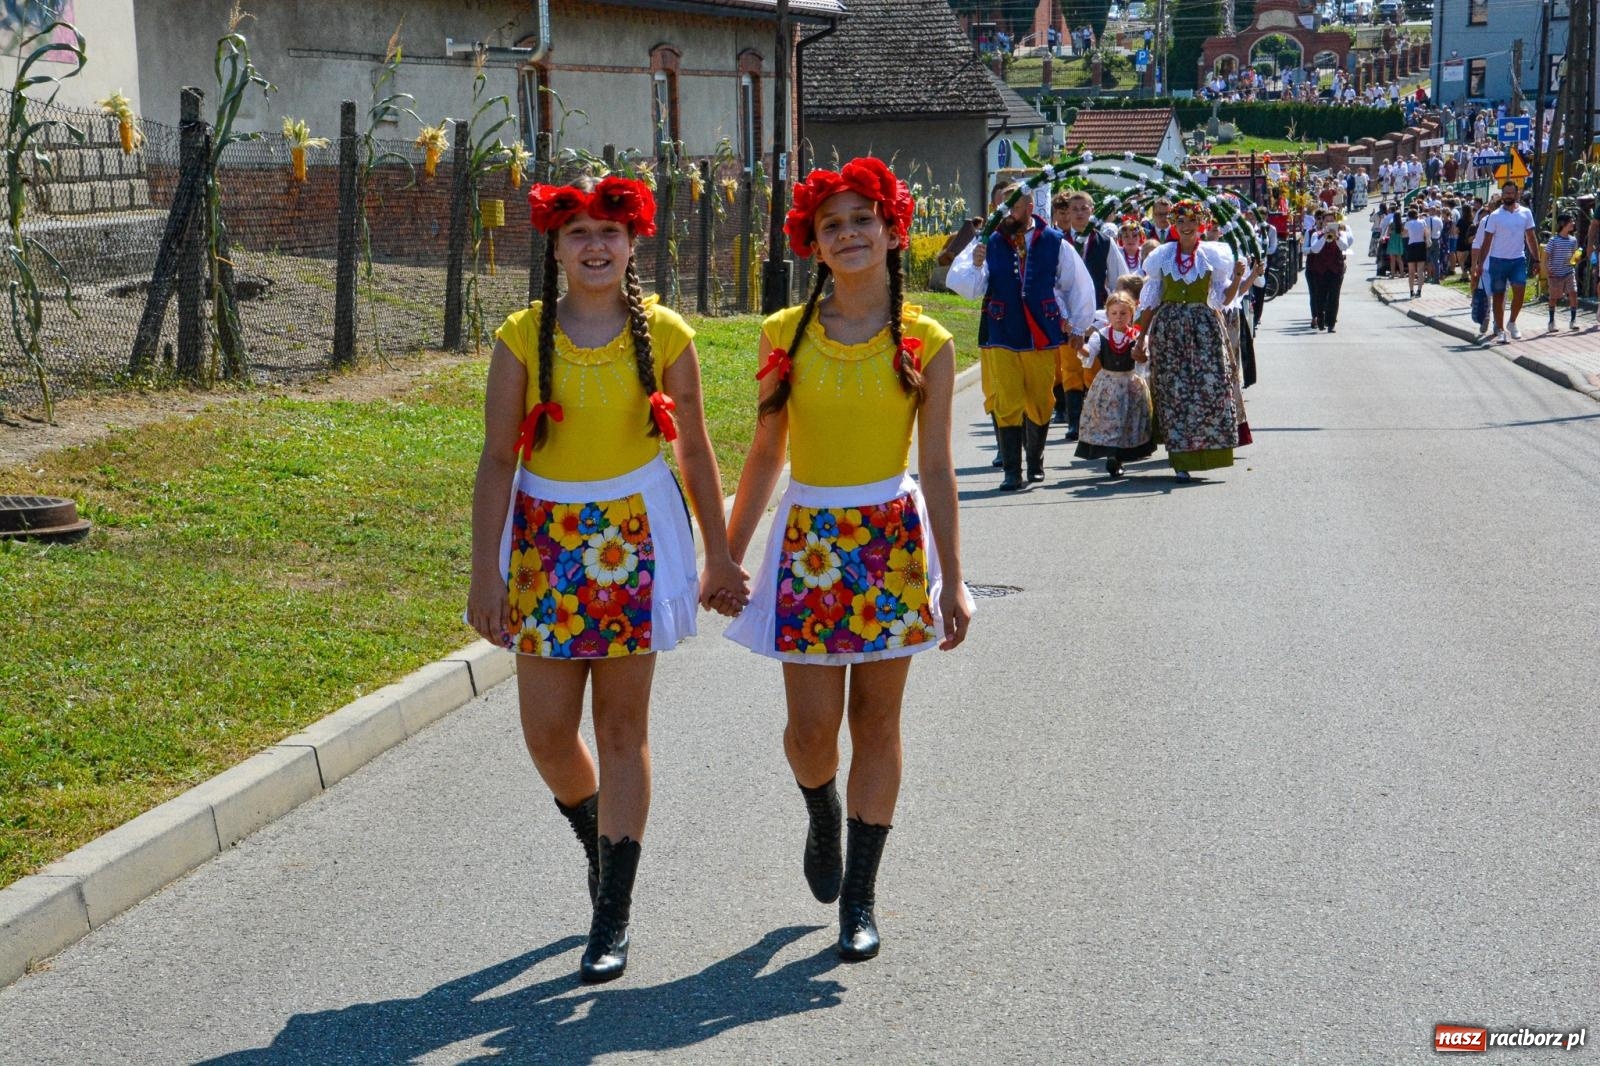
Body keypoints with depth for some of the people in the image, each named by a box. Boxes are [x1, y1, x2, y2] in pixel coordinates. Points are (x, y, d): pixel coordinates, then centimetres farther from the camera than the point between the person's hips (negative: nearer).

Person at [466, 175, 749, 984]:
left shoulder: (664, 336, -3)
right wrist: (485, 573, -6)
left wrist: (719, 556, 9)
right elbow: (498, 459, -3)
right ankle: (598, 842, 34)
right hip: (545, 539, 1)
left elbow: (694, 450, 6)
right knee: (547, 733, 2)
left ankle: (613, 918, 10)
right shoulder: (522, 339, -4)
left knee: (623, 727, 3)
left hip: (635, 538, -1)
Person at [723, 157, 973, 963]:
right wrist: (726, 558, 8)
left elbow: (936, 470, -1)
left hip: (892, 539, -1)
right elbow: (766, 453, 7)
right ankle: (822, 816, 33)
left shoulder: (925, 344, -3)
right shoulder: (787, 336, 0)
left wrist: (950, 582, -3)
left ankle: (860, 898, 16)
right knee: (812, 727, -3)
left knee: (876, 721, 5)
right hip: (808, 539, 1)